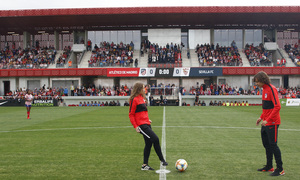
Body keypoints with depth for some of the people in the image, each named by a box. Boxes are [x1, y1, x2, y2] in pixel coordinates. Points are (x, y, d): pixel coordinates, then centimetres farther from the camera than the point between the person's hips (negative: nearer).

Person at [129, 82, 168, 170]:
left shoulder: (141, 98, 15)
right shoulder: (134, 99, -12)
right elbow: (131, 114, -11)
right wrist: (135, 126, -16)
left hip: (146, 124, 9)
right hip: (141, 125, -9)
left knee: (149, 143, 10)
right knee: (155, 139, -14)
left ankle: (145, 165, 19)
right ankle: (162, 160, 0)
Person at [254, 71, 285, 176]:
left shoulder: (271, 89, -16)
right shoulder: (264, 89, 13)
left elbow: (277, 106, -23)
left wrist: (267, 120, -24)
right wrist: (261, 117, 15)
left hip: (272, 123, -9)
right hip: (265, 123, 9)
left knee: (273, 145, -4)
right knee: (266, 145, 15)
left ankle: (280, 169, 6)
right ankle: (269, 166, 27)